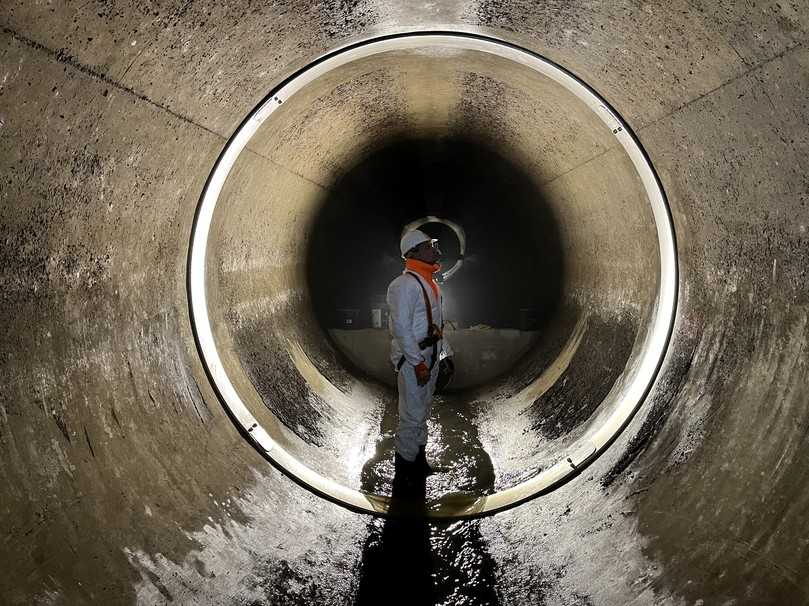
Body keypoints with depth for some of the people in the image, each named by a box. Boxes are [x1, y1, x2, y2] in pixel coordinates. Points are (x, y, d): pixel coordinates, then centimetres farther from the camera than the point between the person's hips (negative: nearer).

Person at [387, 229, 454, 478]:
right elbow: (401, 328, -23)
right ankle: (406, 462, 15)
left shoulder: (430, 284, 12)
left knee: (424, 409, 19)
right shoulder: (404, 285, -19)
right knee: (413, 413, -1)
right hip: (411, 358, -10)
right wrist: (418, 363, -22)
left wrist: (447, 352, 18)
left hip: (430, 354, 10)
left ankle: (418, 455, 34)